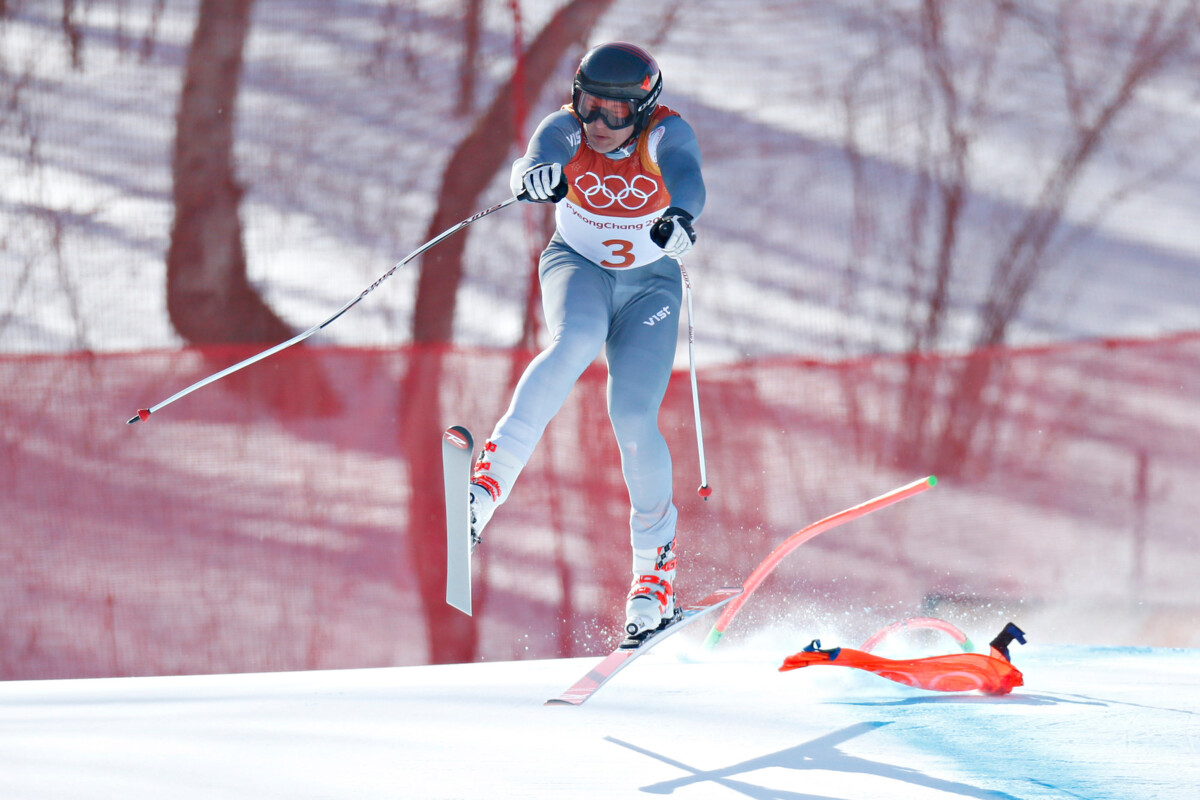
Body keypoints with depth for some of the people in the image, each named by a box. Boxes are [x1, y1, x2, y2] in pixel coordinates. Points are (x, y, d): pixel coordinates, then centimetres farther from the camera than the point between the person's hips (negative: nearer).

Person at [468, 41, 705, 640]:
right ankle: (492, 476, -37)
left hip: (650, 283, 0)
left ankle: (655, 566, 4)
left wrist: (680, 216, -66)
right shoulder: (567, 130, -19)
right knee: (576, 342, -35)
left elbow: (687, 179, -43)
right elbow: (532, 165, -39)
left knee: (633, 419, -15)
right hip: (578, 267, 0)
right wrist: (536, 177, -64)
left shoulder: (666, 134, -22)